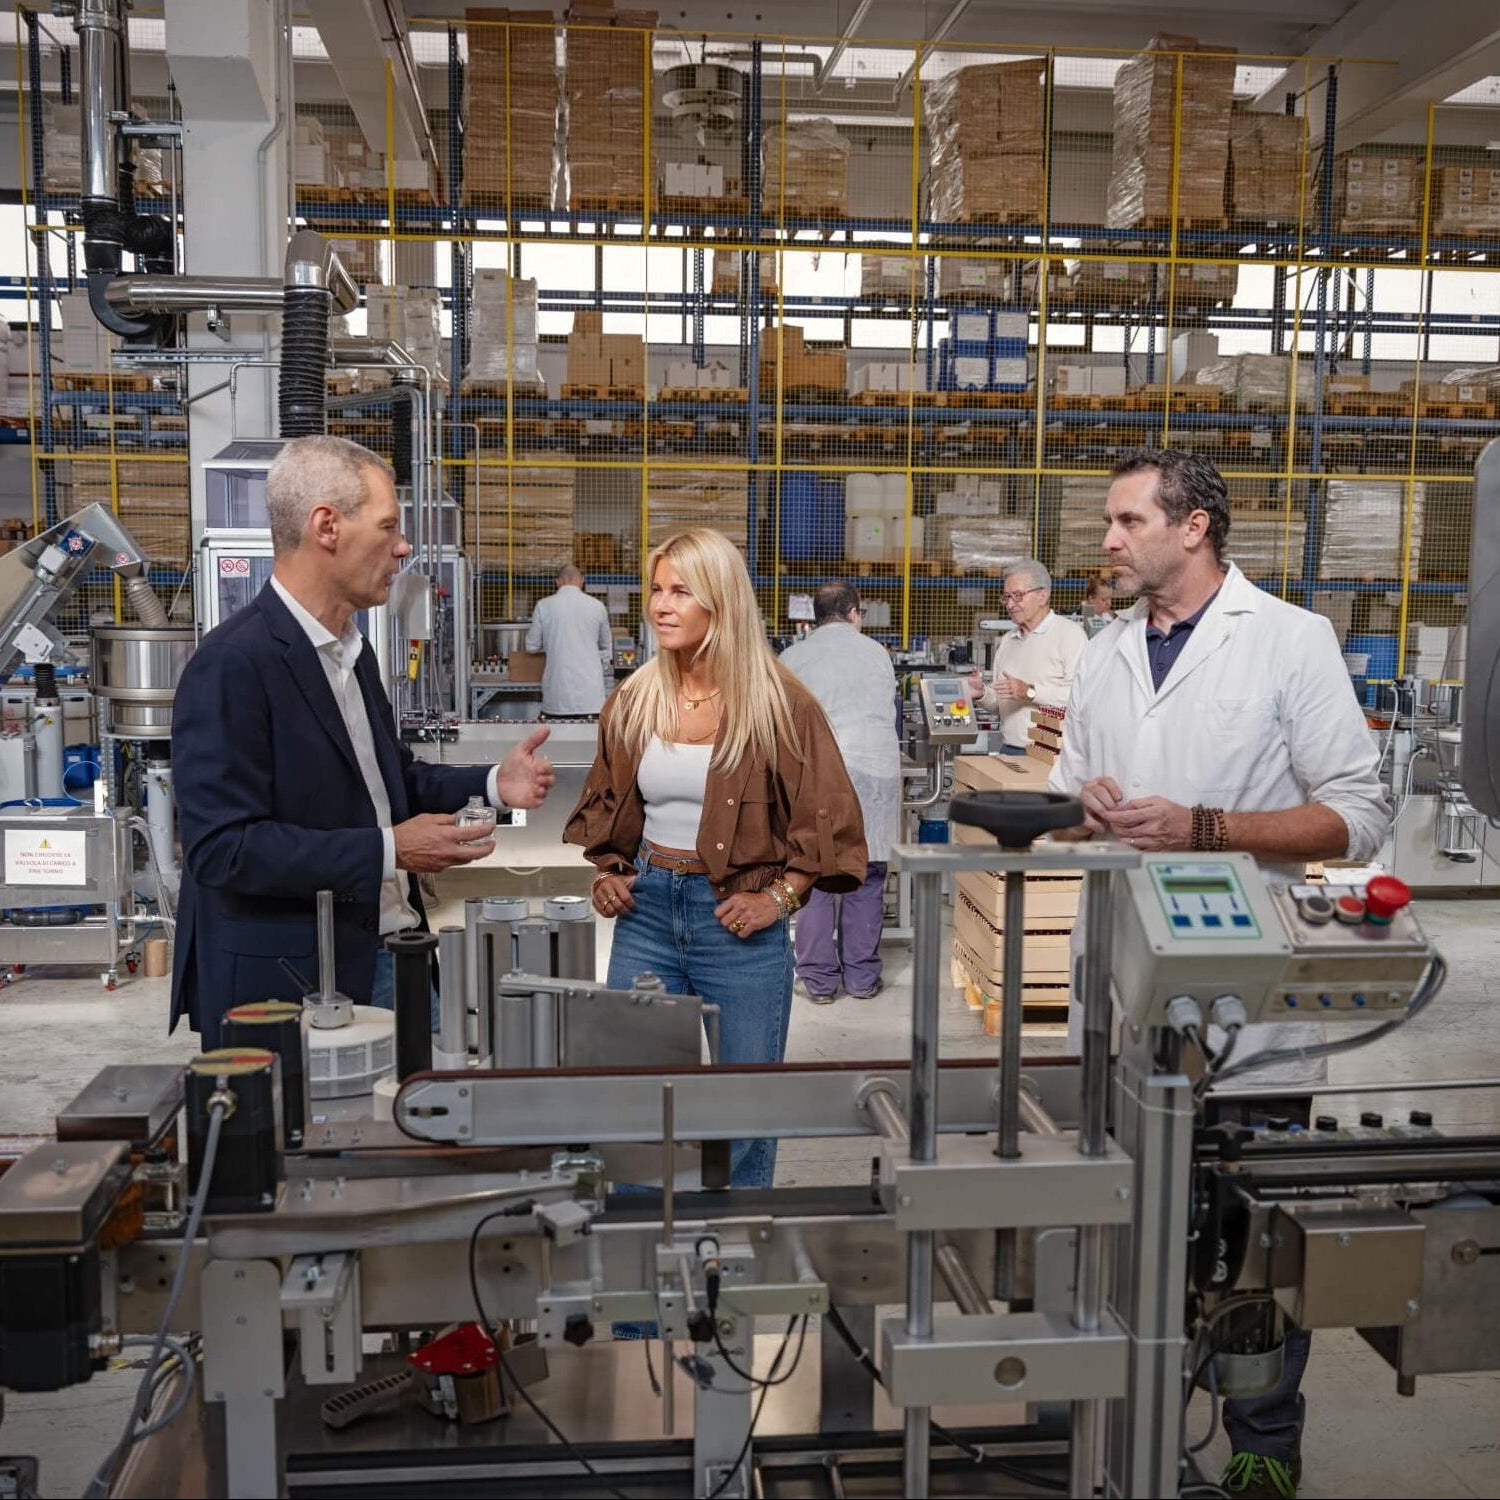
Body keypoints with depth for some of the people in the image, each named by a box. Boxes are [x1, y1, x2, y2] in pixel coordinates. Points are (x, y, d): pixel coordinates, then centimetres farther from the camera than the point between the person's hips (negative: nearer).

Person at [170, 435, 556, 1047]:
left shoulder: (350, 650, 11)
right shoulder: (233, 665, -18)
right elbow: (222, 847, -23)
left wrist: (492, 783, 5)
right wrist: (388, 851, -21)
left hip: (384, 957, 8)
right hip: (288, 985, -8)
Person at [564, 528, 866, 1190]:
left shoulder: (779, 703, -9)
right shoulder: (634, 700, 5)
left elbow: (830, 817, -5)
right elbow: (606, 805, 20)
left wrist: (779, 898, -11)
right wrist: (607, 873, 6)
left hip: (735, 918, -4)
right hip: (645, 910, 4)